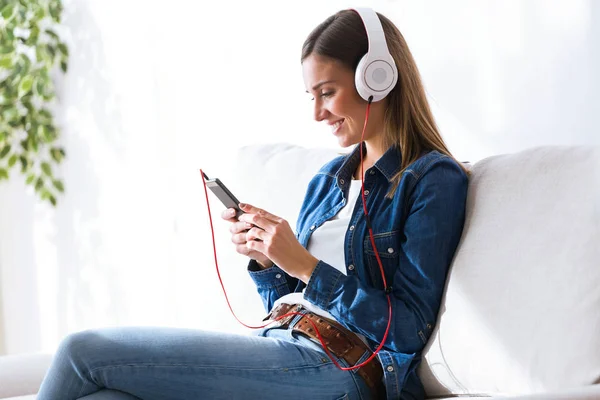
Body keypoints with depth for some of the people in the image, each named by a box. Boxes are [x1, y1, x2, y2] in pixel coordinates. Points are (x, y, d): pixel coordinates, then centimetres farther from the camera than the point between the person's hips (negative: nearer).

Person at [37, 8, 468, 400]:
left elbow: (409, 331, -12)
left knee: (83, 352, -15)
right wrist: (264, 258, 3)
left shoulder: (434, 180, -4)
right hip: (282, 346, 7)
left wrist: (304, 264, -15)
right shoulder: (329, 179, 20)